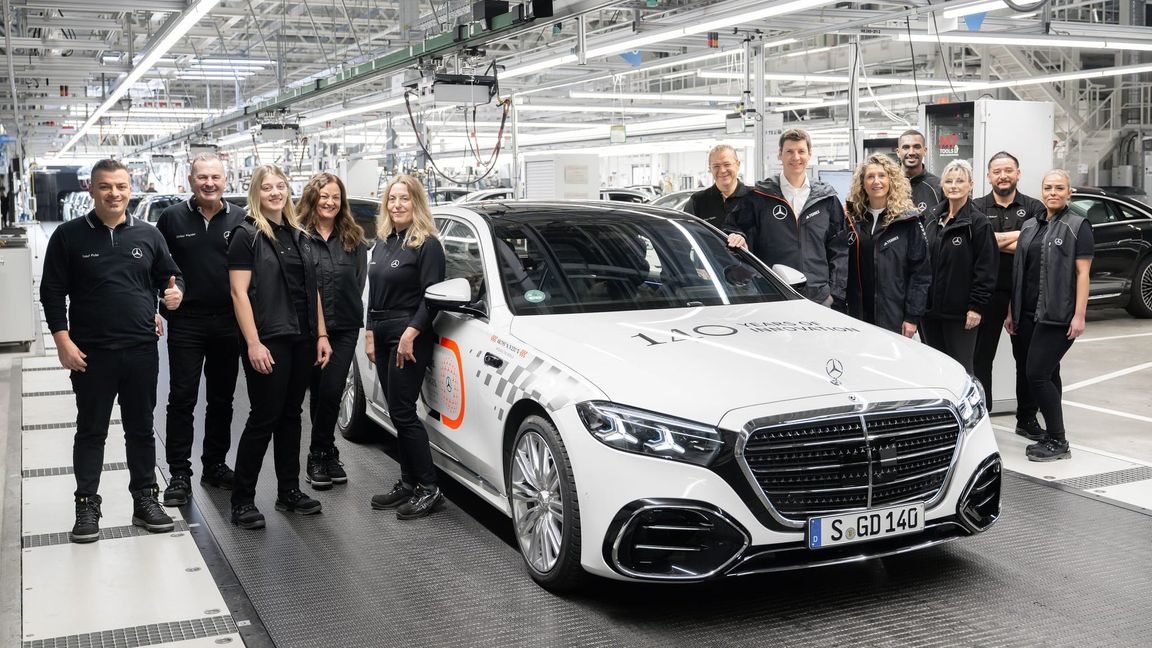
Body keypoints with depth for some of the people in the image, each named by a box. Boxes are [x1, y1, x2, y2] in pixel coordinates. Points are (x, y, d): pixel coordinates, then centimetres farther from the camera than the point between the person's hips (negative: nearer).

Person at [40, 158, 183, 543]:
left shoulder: (148, 235, 6)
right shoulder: (69, 236, -1)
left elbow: (170, 275, 15)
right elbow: (52, 292, -1)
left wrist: (175, 292, -8)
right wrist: (63, 341, -9)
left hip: (142, 350, 2)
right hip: (91, 352, -2)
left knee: (141, 428, 11)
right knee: (91, 431, 6)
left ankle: (145, 499, 22)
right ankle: (87, 505, 15)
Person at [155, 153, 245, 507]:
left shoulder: (240, 219, 2)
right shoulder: (172, 218, 0)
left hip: (228, 322, 2)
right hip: (186, 323, -2)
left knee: (222, 399, 11)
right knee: (182, 398, 0)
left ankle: (215, 465, 23)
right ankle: (180, 474, 6)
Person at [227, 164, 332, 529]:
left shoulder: (297, 236, 14)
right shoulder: (247, 235, -5)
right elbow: (239, 293, -11)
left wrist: (321, 335, 11)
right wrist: (253, 343, -18)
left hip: (301, 341, 6)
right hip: (268, 342, -6)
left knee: (291, 415, 12)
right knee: (264, 418, -5)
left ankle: (289, 491, 22)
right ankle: (242, 500, 4)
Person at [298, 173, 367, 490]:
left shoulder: (354, 240, 9)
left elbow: (360, 283, 10)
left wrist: (353, 313, 2)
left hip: (344, 329, 2)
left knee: (330, 392, -1)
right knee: (320, 393, 7)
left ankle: (320, 456, 14)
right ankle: (325, 454, 20)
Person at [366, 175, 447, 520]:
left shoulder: (427, 244, -9)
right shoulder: (382, 242, 15)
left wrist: (410, 334, -21)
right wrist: (370, 333, 15)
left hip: (409, 338, -8)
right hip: (383, 336, 8)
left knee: (403, 413, -9)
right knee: (398, 413, 10)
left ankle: (428, 489, -2)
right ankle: (408, 483, 17)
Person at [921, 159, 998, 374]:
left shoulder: (978, 223, -7)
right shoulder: (933, 218, 11)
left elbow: (986, 269, -10)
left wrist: (977, 307, -14)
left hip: (960, 313, -6)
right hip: (930, 309, 6)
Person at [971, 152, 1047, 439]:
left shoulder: (1034, 208, 6)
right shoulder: (977, 208, 5)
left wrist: (997, 241, -14)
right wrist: (1019, 236, -13)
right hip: (988, 293, -1)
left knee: (1027, 358, 9)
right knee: (981, 357, 2)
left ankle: (1027, 418, 21)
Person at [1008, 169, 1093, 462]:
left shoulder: (1077, 226, -3)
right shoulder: (1030, 226, 15)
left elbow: (1082, 273, -9)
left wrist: (1079, 315, -16)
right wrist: (1012, 311, 15)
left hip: (1058, 316, -6)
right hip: (1029, 314, 7)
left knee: (1037, 374, -11)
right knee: (1048, 374, 12)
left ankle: (1058, 441, -2)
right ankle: (1052, 437, 19)